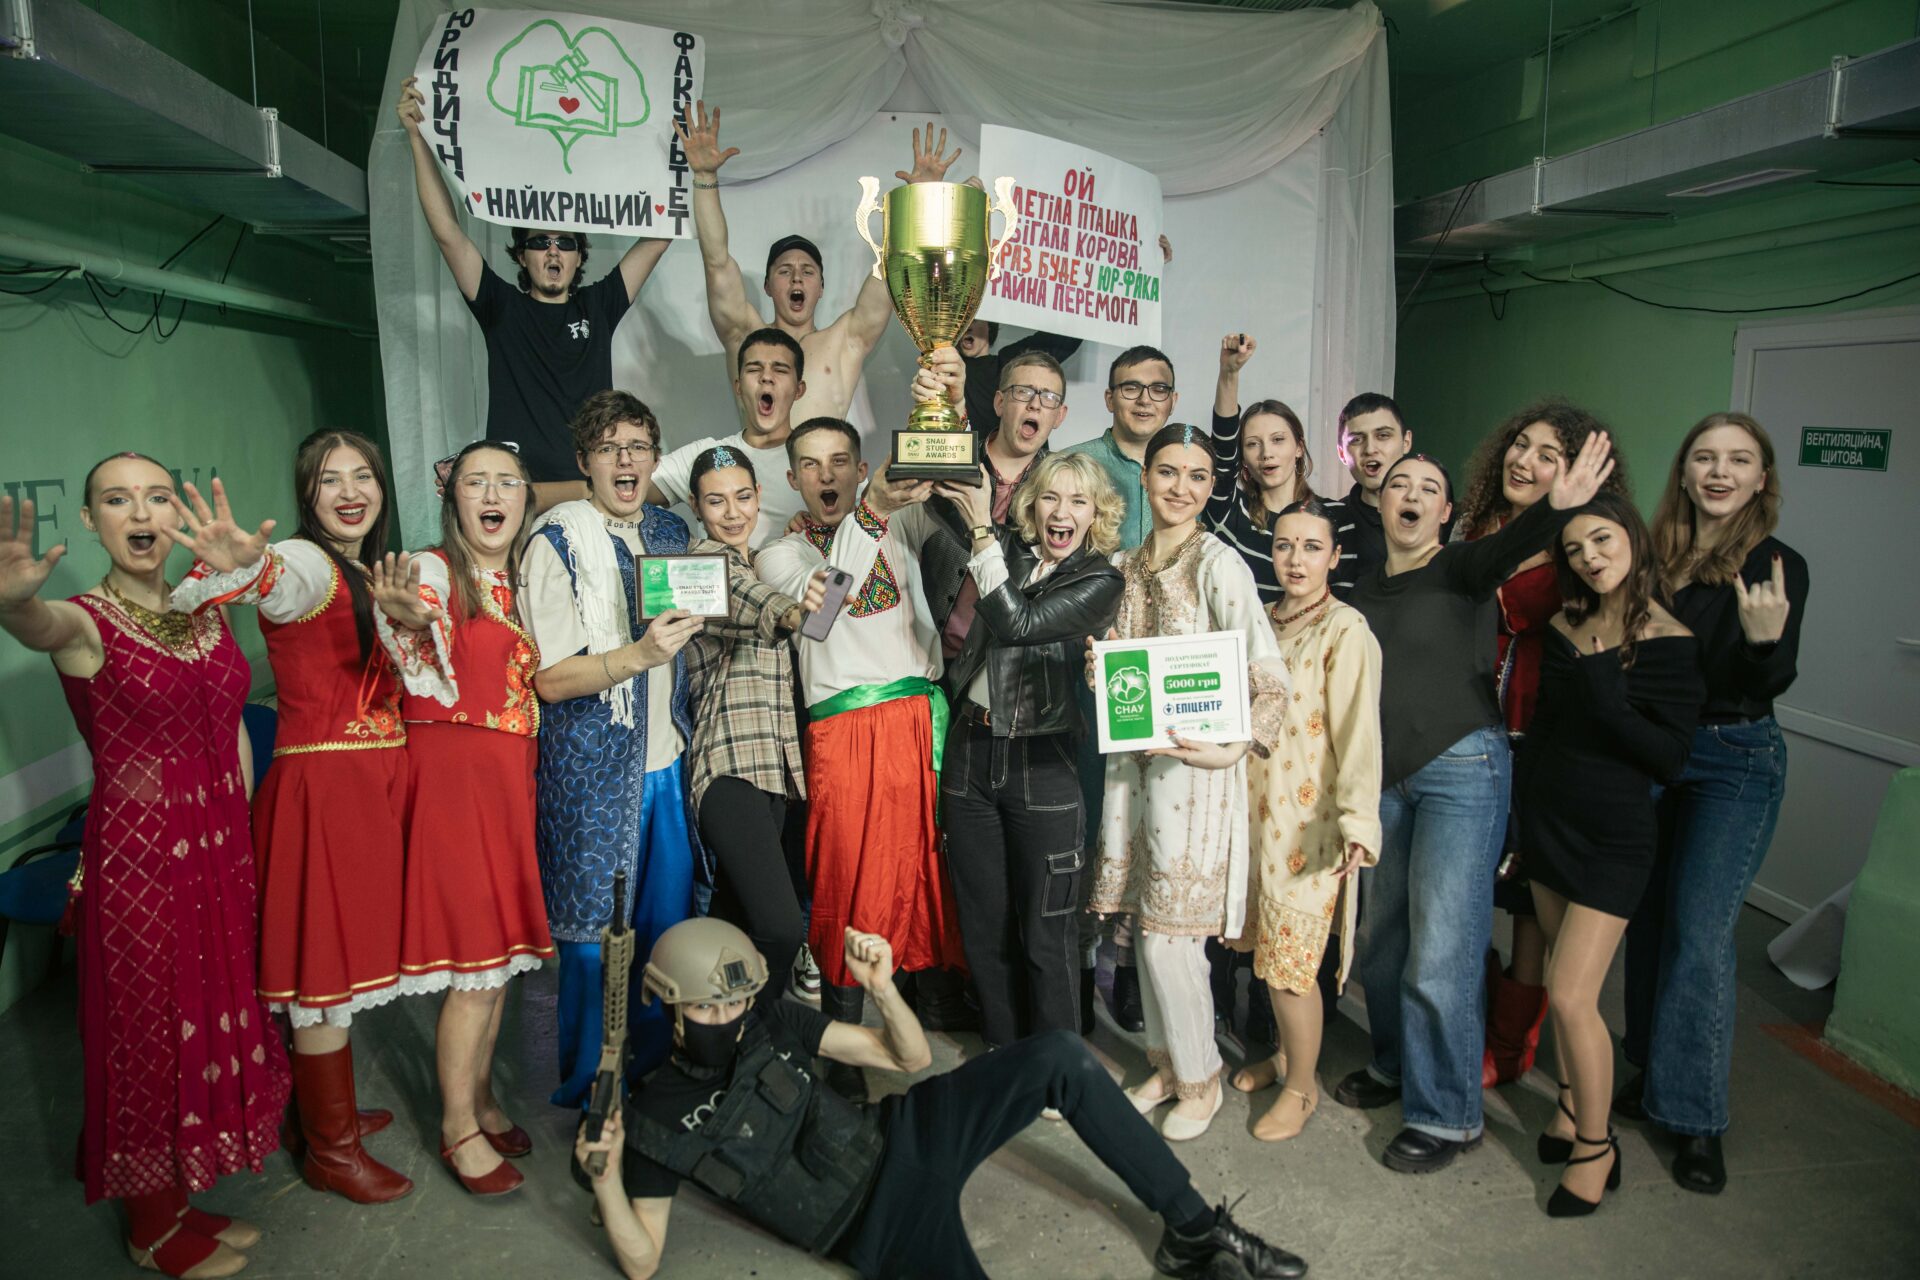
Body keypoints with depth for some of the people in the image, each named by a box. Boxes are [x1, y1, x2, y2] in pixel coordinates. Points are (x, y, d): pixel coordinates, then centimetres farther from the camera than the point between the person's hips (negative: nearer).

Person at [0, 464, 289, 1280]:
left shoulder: (207, 610, 6)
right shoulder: (83, 623, -12)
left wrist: (241, 836, 10)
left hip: (222, 848, 6)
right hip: (137, 855, -6)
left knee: (214, 1017, 16)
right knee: (150, 1030, 8)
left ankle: (185, 1203, 36)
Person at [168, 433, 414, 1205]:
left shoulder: (375, 575, 13)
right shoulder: (304, 563, -12)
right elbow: (275, 580, -39)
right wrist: (240, 565, -60)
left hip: (376, 781, 8)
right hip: (322, 785, -8)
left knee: (347, 957, 19)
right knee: (326, 967, 2)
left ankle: (333, 1109, 35)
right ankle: (329, 1149, 17)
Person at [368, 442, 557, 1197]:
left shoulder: (522, 581, 12)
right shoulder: (433, 571, -9)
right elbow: (430, 678, -27)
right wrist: (405, 620, -48)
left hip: (511, 776, 7)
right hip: (455, 771, -7)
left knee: (504, 948, 13)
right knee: (477, 959, -3)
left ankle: (480, 1094, 31)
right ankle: (458, 1127, 14)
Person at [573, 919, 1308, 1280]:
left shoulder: (769, 1022, 5)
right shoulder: (655, 1121, -3)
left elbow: (909, 1057, 4)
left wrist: (880, 987, -17)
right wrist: (605, 1178, -22)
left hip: (904, 1136, 5)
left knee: (1059, 1056, -12)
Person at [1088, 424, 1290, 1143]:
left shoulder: (1218, 563, -11)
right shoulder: (1128, 565, 11)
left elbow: (1271, 681, -15)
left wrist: (1234, 747, -29)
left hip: (1194, 765, -6)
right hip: (1134, 758, 7)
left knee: (1172, 935, -1)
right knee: (1145, 922, 13)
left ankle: (1201, 1080, 22)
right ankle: (1167, 1063, 33)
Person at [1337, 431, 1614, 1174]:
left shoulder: (1460, 569, -6)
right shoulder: (1366, 591, 10)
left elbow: (1507, 549, -29)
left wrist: (1557, 507, -48)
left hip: (1461, 771, -5)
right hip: (1385, 777, 6)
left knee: (1441, 952, -3)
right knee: (1382, 938, 15)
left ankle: (1447, 1116, 14)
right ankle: (1396, 1065, 38)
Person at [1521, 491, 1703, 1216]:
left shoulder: (1669, 642, -11)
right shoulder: (1566, 626, 5)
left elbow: (1670, 759, -13)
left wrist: (1608, 700, -26)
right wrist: (1525, 815, 11)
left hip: (1613, 836, -5)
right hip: (1548, 821, 5)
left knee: (1571, 996, -7)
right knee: (1562, 984, 13)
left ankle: (1597, 1146, 12)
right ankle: (1571, 1106, 31)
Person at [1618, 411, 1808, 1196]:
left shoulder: (1776, 567, -8)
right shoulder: (1656, 557, 3)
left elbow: (1771, 684, -14)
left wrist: (1765, 638, -32)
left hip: (1735, 759, -4)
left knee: (1699, 932, -6)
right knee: (1648, 919, 11)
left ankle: (1697, 1118, 8)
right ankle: (1654, 1070, 29)